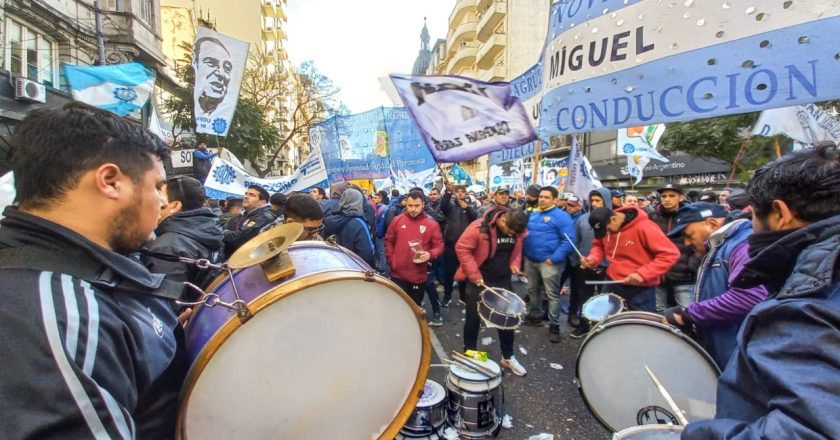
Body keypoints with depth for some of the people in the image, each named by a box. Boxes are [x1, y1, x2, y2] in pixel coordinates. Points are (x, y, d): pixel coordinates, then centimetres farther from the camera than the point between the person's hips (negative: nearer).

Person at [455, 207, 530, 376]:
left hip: (504, 281, 5)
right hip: (479, 281, -4)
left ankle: (508, 357, 29)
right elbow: (462, 248, -19)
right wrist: (475, 276, -20)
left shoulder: (517, 231, -6)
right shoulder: (479, 228, -24)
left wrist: (514, 264, -6)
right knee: (473, 319, 7)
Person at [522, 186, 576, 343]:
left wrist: (554, 258, -20)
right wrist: (525, 253, 9)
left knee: (552, 294, -1)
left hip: (549, 262, -7)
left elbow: (569, 240, -15)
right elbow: (525, 233, 23)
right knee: (533, 290, 18)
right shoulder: (533, 215, 12)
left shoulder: (561, 216, -10)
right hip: (530, 260, 7)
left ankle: (554, 325, 9)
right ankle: (534, 316, 34)